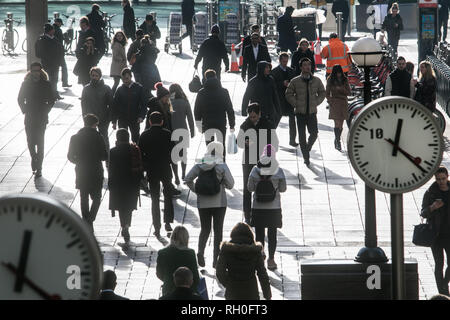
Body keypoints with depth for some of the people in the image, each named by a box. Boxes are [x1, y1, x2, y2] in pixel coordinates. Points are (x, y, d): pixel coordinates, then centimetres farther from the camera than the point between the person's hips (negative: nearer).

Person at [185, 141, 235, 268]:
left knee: (205, 229, 14)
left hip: (203, 203, 2)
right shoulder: (222, 166, -8)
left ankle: (200, 251, -11)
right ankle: (215, 259, 6)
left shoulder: (199, 166, -1)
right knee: (218, 230, 7)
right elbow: (230, 184, -9)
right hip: (219, 203, -2)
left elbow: (187, 179, -7)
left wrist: (195, 190, 6)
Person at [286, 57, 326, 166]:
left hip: (312, 112, 1)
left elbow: (322, 93, 16)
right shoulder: (295, 81, -1)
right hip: (300, 112, -1)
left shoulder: (316, 81, 4)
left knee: (314, 133, -7)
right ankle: (306, 157, 10)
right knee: (302, 135, 0)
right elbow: (288, 94, 5)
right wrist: (296, 104, -5)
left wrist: (316, 103, 4)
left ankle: (308, 147, 22)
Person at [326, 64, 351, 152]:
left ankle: (337, 141, 18)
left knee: (341, 124, 4)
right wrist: (330, 102, -5)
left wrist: (341, 89, -11)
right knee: (337, 123, -13)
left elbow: (349, 92, 6)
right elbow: (327, 93, 7)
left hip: (344, 103, 3)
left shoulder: (345, 80, 7)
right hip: (334, 103, -3)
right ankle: (338, 142, -16)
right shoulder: (330, 80, 3)